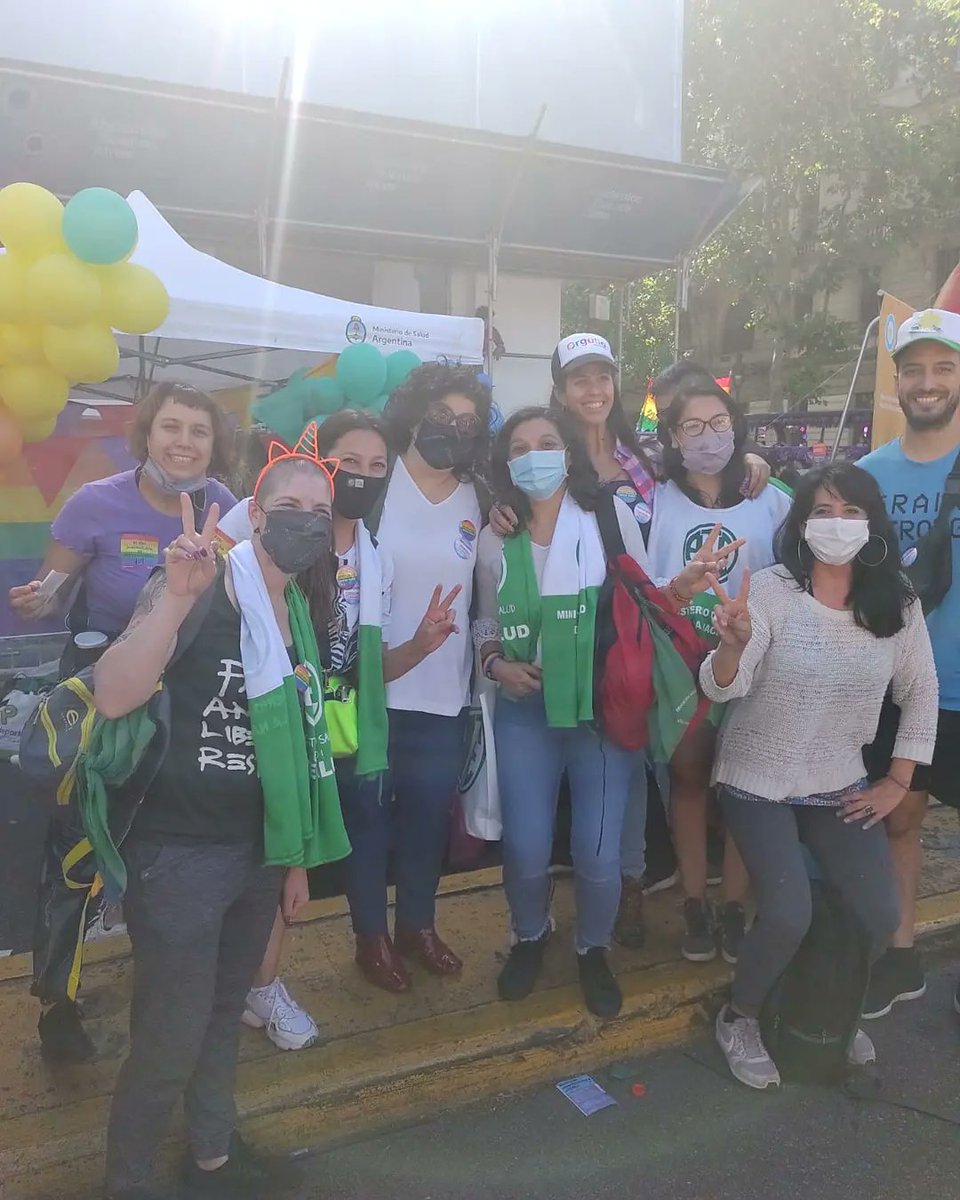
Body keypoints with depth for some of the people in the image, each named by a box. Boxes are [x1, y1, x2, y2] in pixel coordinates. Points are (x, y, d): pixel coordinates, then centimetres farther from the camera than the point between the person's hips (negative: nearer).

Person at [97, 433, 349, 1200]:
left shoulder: (302, 615, 6)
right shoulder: (194, 592, -16)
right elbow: (113, 698, -31)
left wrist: (297, 858, 17)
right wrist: (176, 595, -40)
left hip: (260, 849, 7)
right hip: (178, 851, -6)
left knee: (224, 1013, 21)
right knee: (170, 1036, 1)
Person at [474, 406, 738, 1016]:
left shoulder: (611, 516, -4)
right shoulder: (497, 536, 3)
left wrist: (676, 589, -21)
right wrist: (496, 662, -6)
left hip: (604, 709, -2)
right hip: (525, 713, 2)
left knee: (598, 853, -1)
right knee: (525, 847, 1)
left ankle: (594, 950, 31)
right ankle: (530, 936, 34)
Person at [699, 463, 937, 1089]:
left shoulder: (898, 603, -5)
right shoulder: (770, 590, -17)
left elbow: (920, 693, 8)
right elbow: (723, 688, -25)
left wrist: (897, 783, 5)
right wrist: (734, 643, -47)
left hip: (841, 786, 4)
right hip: (757, 783, -4)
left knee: (880, 914, -7)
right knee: (789, 914, -18)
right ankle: (740, 1019, 14)